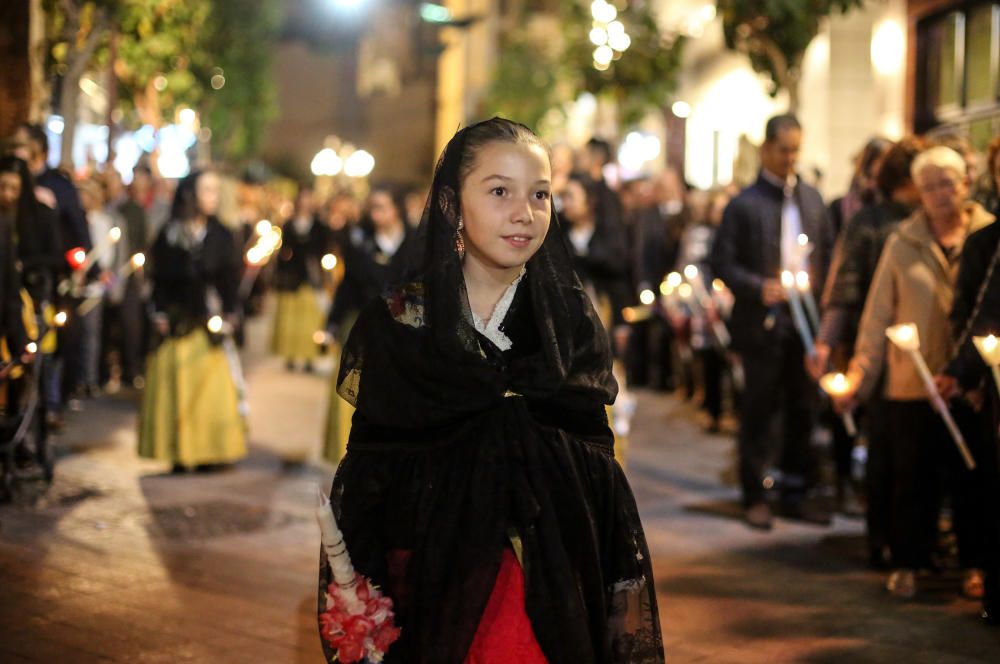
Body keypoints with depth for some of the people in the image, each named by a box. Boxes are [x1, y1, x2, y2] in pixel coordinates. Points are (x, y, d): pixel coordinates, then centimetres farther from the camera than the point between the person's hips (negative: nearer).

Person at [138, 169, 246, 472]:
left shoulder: (221, 235, 7)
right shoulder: (170, 234, 3)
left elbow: (230, 278, 4)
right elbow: (159, 277, 1)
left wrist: (229, 314, -6)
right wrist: (160, 314, -8)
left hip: (209, 323, 1)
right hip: (177, 321, -1)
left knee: (212, 388, -2)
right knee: (176, 388, 0)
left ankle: (208, 452, 5)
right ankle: (179, 453, 5)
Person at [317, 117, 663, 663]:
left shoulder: (573, 323, -1)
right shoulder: (394, 325, -5)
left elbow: (599, 472, -3)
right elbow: (363, 480, -4)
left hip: (554, 592, 1)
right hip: (430, 591, -1)